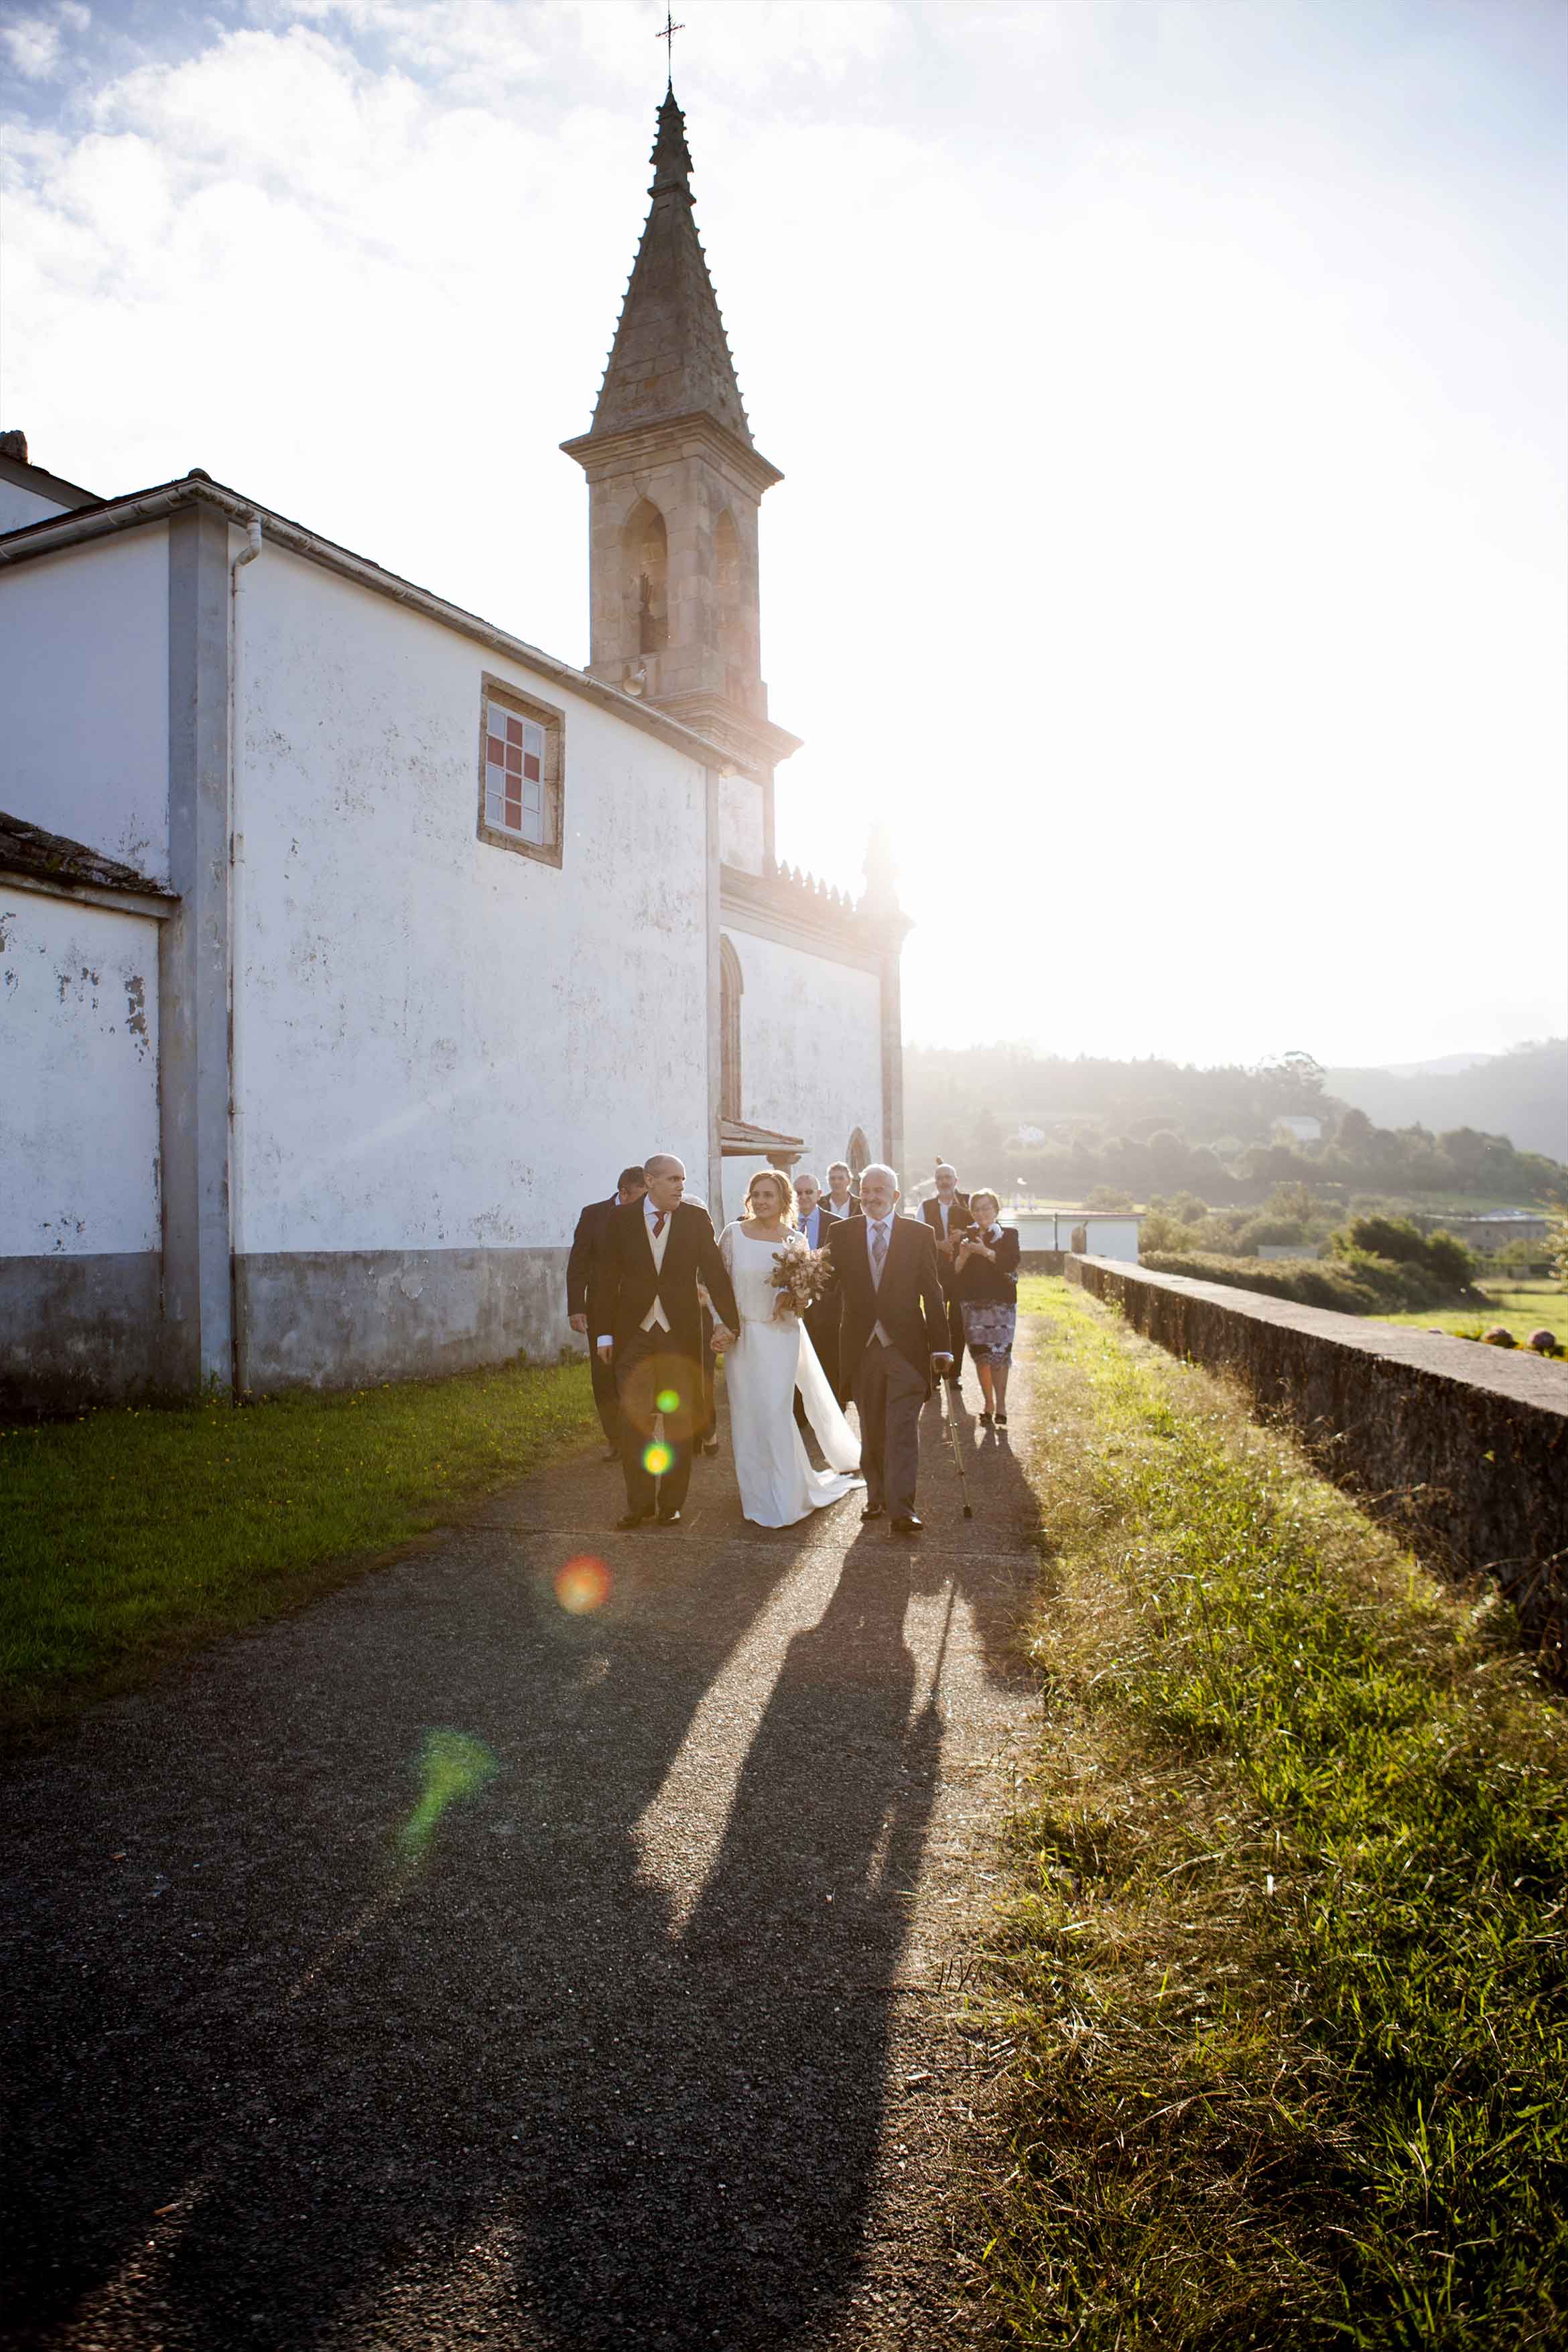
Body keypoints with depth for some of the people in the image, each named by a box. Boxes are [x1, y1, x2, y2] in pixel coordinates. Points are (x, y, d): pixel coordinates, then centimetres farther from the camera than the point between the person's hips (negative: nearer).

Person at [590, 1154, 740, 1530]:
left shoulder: (696, 1218, 0)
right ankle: (639, 1503, 15)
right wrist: (604, 1333, 0)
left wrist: (726, 1321, -10)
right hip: (633, 1333, 0)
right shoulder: (620, 1220, 0)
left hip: (681, 1332, 0)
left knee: (679, 1418, 7)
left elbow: (715, 1272, -2)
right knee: (634, 1419, 4)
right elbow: (604, 1278, 3)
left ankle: (671, 1503, 19)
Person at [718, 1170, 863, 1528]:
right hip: (743, 1335, 1)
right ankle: (758, 1495, 20)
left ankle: (782, 1498, 5)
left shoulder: (794, 1240, -1)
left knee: (775, 1412, -6)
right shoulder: (733, 1234, -2)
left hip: (781, 1335, -1)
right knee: (747, 1414, 5)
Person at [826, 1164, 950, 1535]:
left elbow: (933, 1293, 2)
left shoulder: (919, 1234, 2)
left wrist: (940, 1347, 0)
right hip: (861, 1348, 2)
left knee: (904, 1429, -8)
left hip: (906, 1347, -2)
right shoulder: (842, 1234, 6)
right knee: (871, 1430, 12)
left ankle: (902, 1509, -9)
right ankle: (876, 1496, 25)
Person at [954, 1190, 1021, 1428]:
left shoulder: (1009, 1234, 4)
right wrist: (963, 1256, -16)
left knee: (999, 1354, -12)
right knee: (981, 1355, 2)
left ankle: (1000, 1404, -8)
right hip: (974, 1304, 2)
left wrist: (986, 1252, -22)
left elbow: (1012, 1262, -13)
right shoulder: (967, 1237, 10)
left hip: (1002, 1303, -2)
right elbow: (956, 1272, 4)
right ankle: (989, 1403, 12)